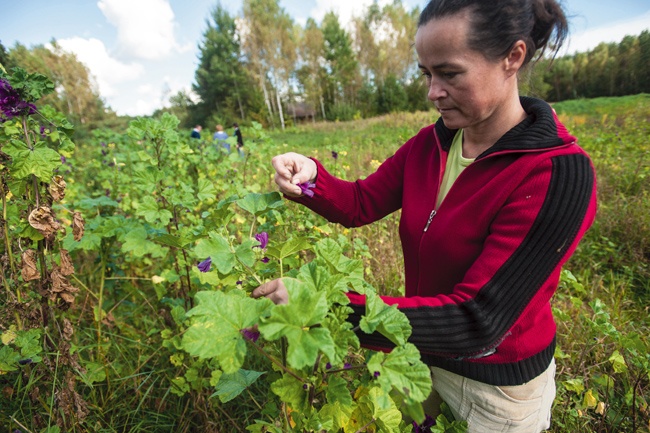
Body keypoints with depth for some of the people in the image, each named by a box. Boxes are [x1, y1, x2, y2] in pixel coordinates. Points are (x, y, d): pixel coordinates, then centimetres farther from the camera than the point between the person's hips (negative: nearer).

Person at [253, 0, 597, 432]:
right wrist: (310, 176, -26)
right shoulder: (430, 143, -9)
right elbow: (360, 204, -5)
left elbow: (476, 321, -33)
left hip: (499, 387, -4)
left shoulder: (558, 174, -29)